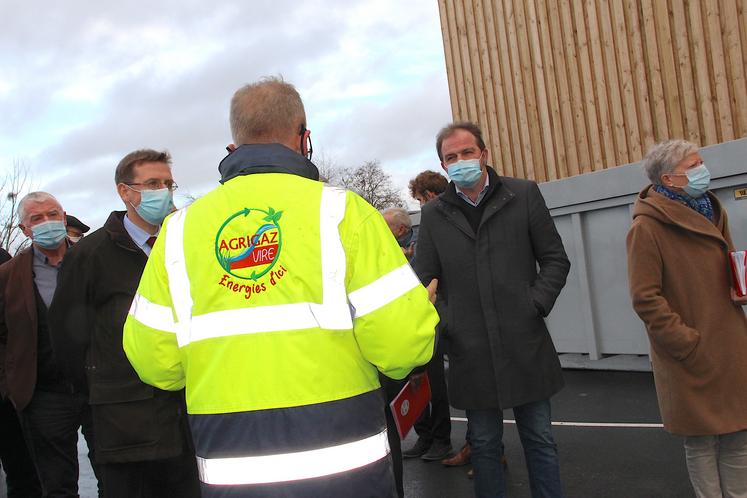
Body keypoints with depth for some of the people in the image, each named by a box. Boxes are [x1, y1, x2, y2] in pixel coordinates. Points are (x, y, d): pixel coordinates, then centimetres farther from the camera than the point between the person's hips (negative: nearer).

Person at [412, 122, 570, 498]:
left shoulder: (523, 195, 3)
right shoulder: (434, 215, 4)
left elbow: (555, 259, 5)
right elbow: (421, 278, 3)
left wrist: (536, 305, -7)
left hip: (525, 343, 0)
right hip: (470, 350, 1)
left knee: (539, 439, 11)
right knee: (484, 443, 13)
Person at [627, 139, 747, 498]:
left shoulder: (710, 211, 11)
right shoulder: (647, 227, -14)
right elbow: (646, 299, -17)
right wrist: (690, 346, -18)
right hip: (692, 359, -7)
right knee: (701, 442, 6)